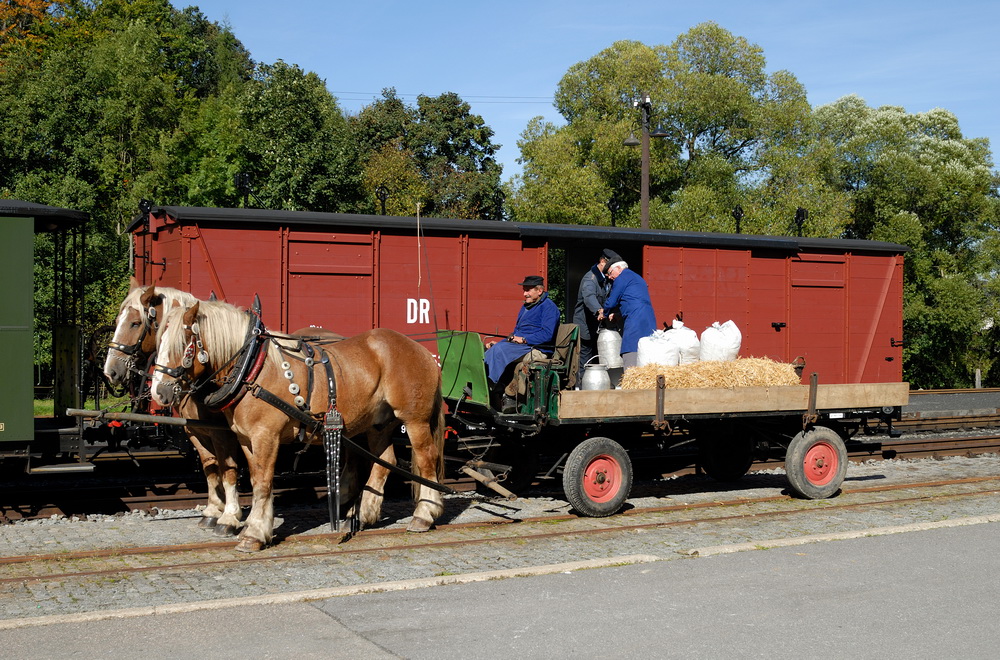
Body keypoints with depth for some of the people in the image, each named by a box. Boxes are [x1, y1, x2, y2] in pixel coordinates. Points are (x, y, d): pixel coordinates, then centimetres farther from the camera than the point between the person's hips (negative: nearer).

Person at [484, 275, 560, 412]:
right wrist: (498, 343, 13)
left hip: (537, 349, -9)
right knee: (493, 349, -14)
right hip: (520, 346, 9)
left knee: (500, 349, -30)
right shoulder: (526, 306, 26)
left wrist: (524, 339, -21)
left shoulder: (548, 307, -4)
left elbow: (547, 334, -17)